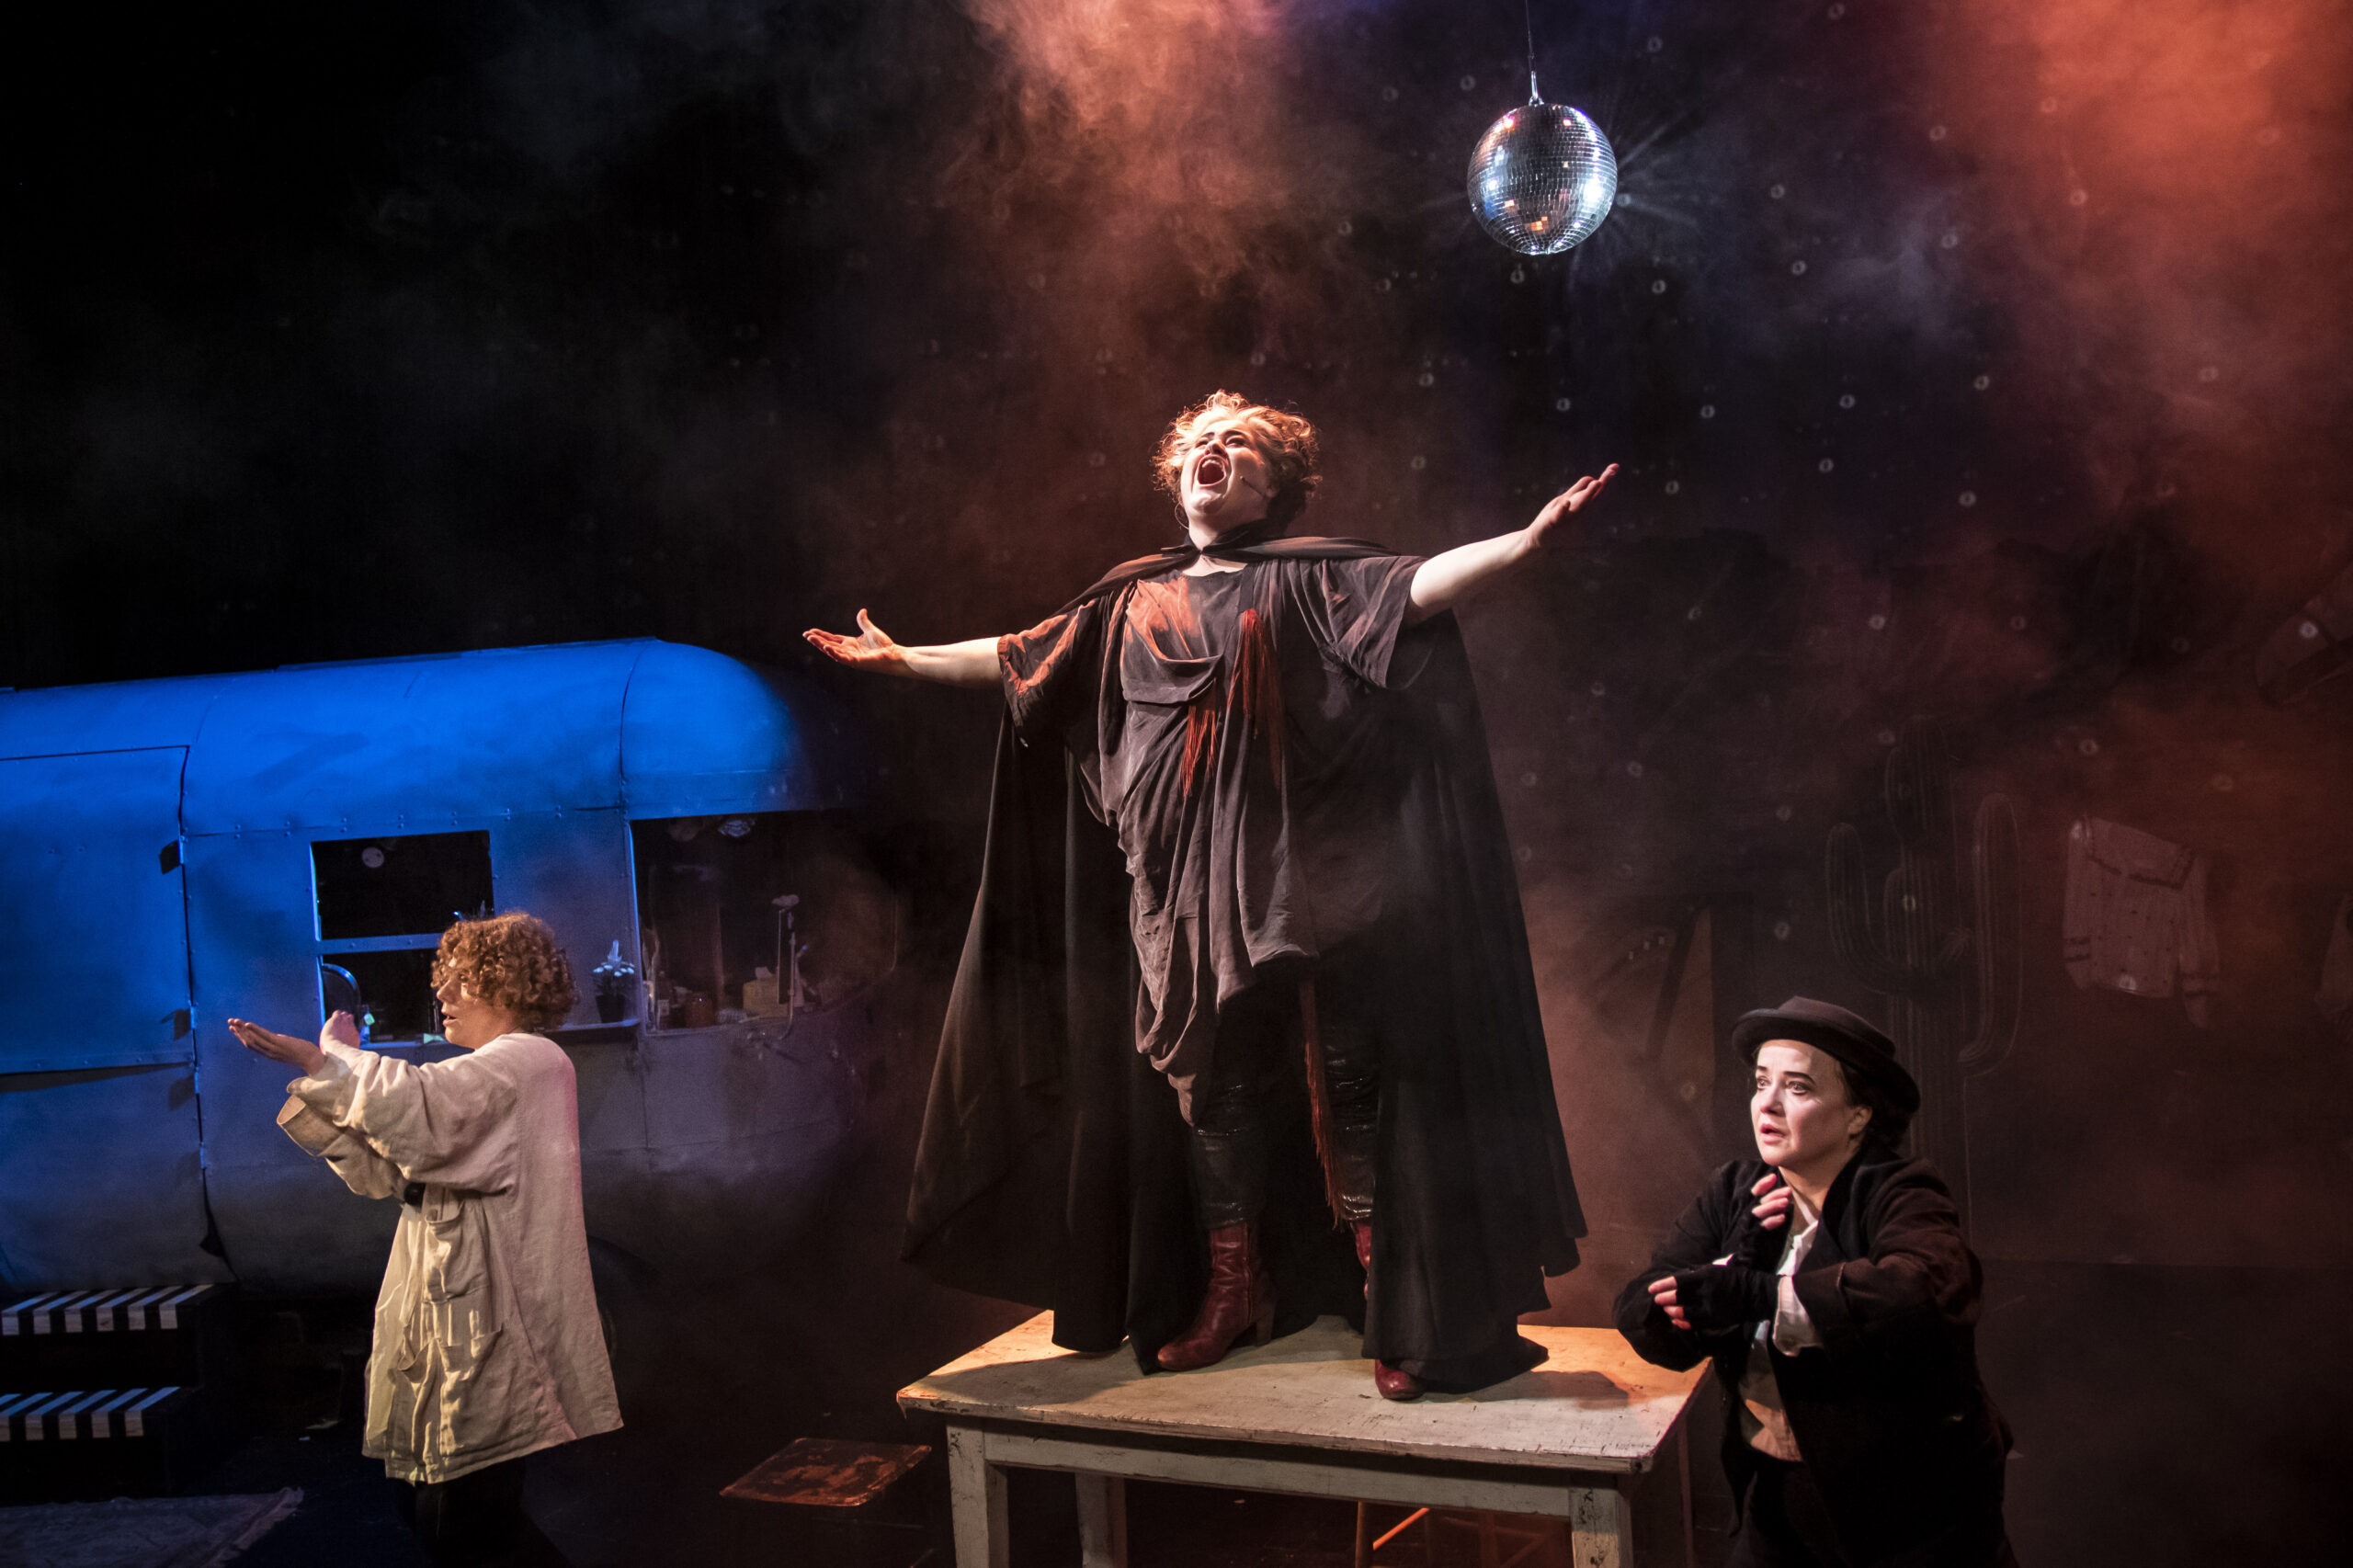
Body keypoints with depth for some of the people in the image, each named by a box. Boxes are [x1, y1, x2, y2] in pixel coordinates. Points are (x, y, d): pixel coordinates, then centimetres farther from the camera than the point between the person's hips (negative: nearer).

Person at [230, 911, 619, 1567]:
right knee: (426, 1508, 11)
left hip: (488, 1326, -10)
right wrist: (312, 1066, 9)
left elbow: (416, 1108, -28)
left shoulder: (529, 1059, -10)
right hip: (448, 1322, 10)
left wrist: (335, 1056, -12)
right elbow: (382, 1169, 17)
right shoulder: (482, 1077, 23)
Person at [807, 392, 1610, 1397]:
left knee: (1346, 1084, -5)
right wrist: (903, 658, 26)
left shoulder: (1307, 578, 3)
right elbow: (1020, 659, 23)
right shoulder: (1133, 603, 16)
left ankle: (1397, 1312, 4)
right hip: (1184, 890, 4)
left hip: (1296, 881, -4)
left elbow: (1417, 585, -12)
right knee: (1209, 1086, 10)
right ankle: (1228, 1296, 25)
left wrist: (1528, 539, -28)